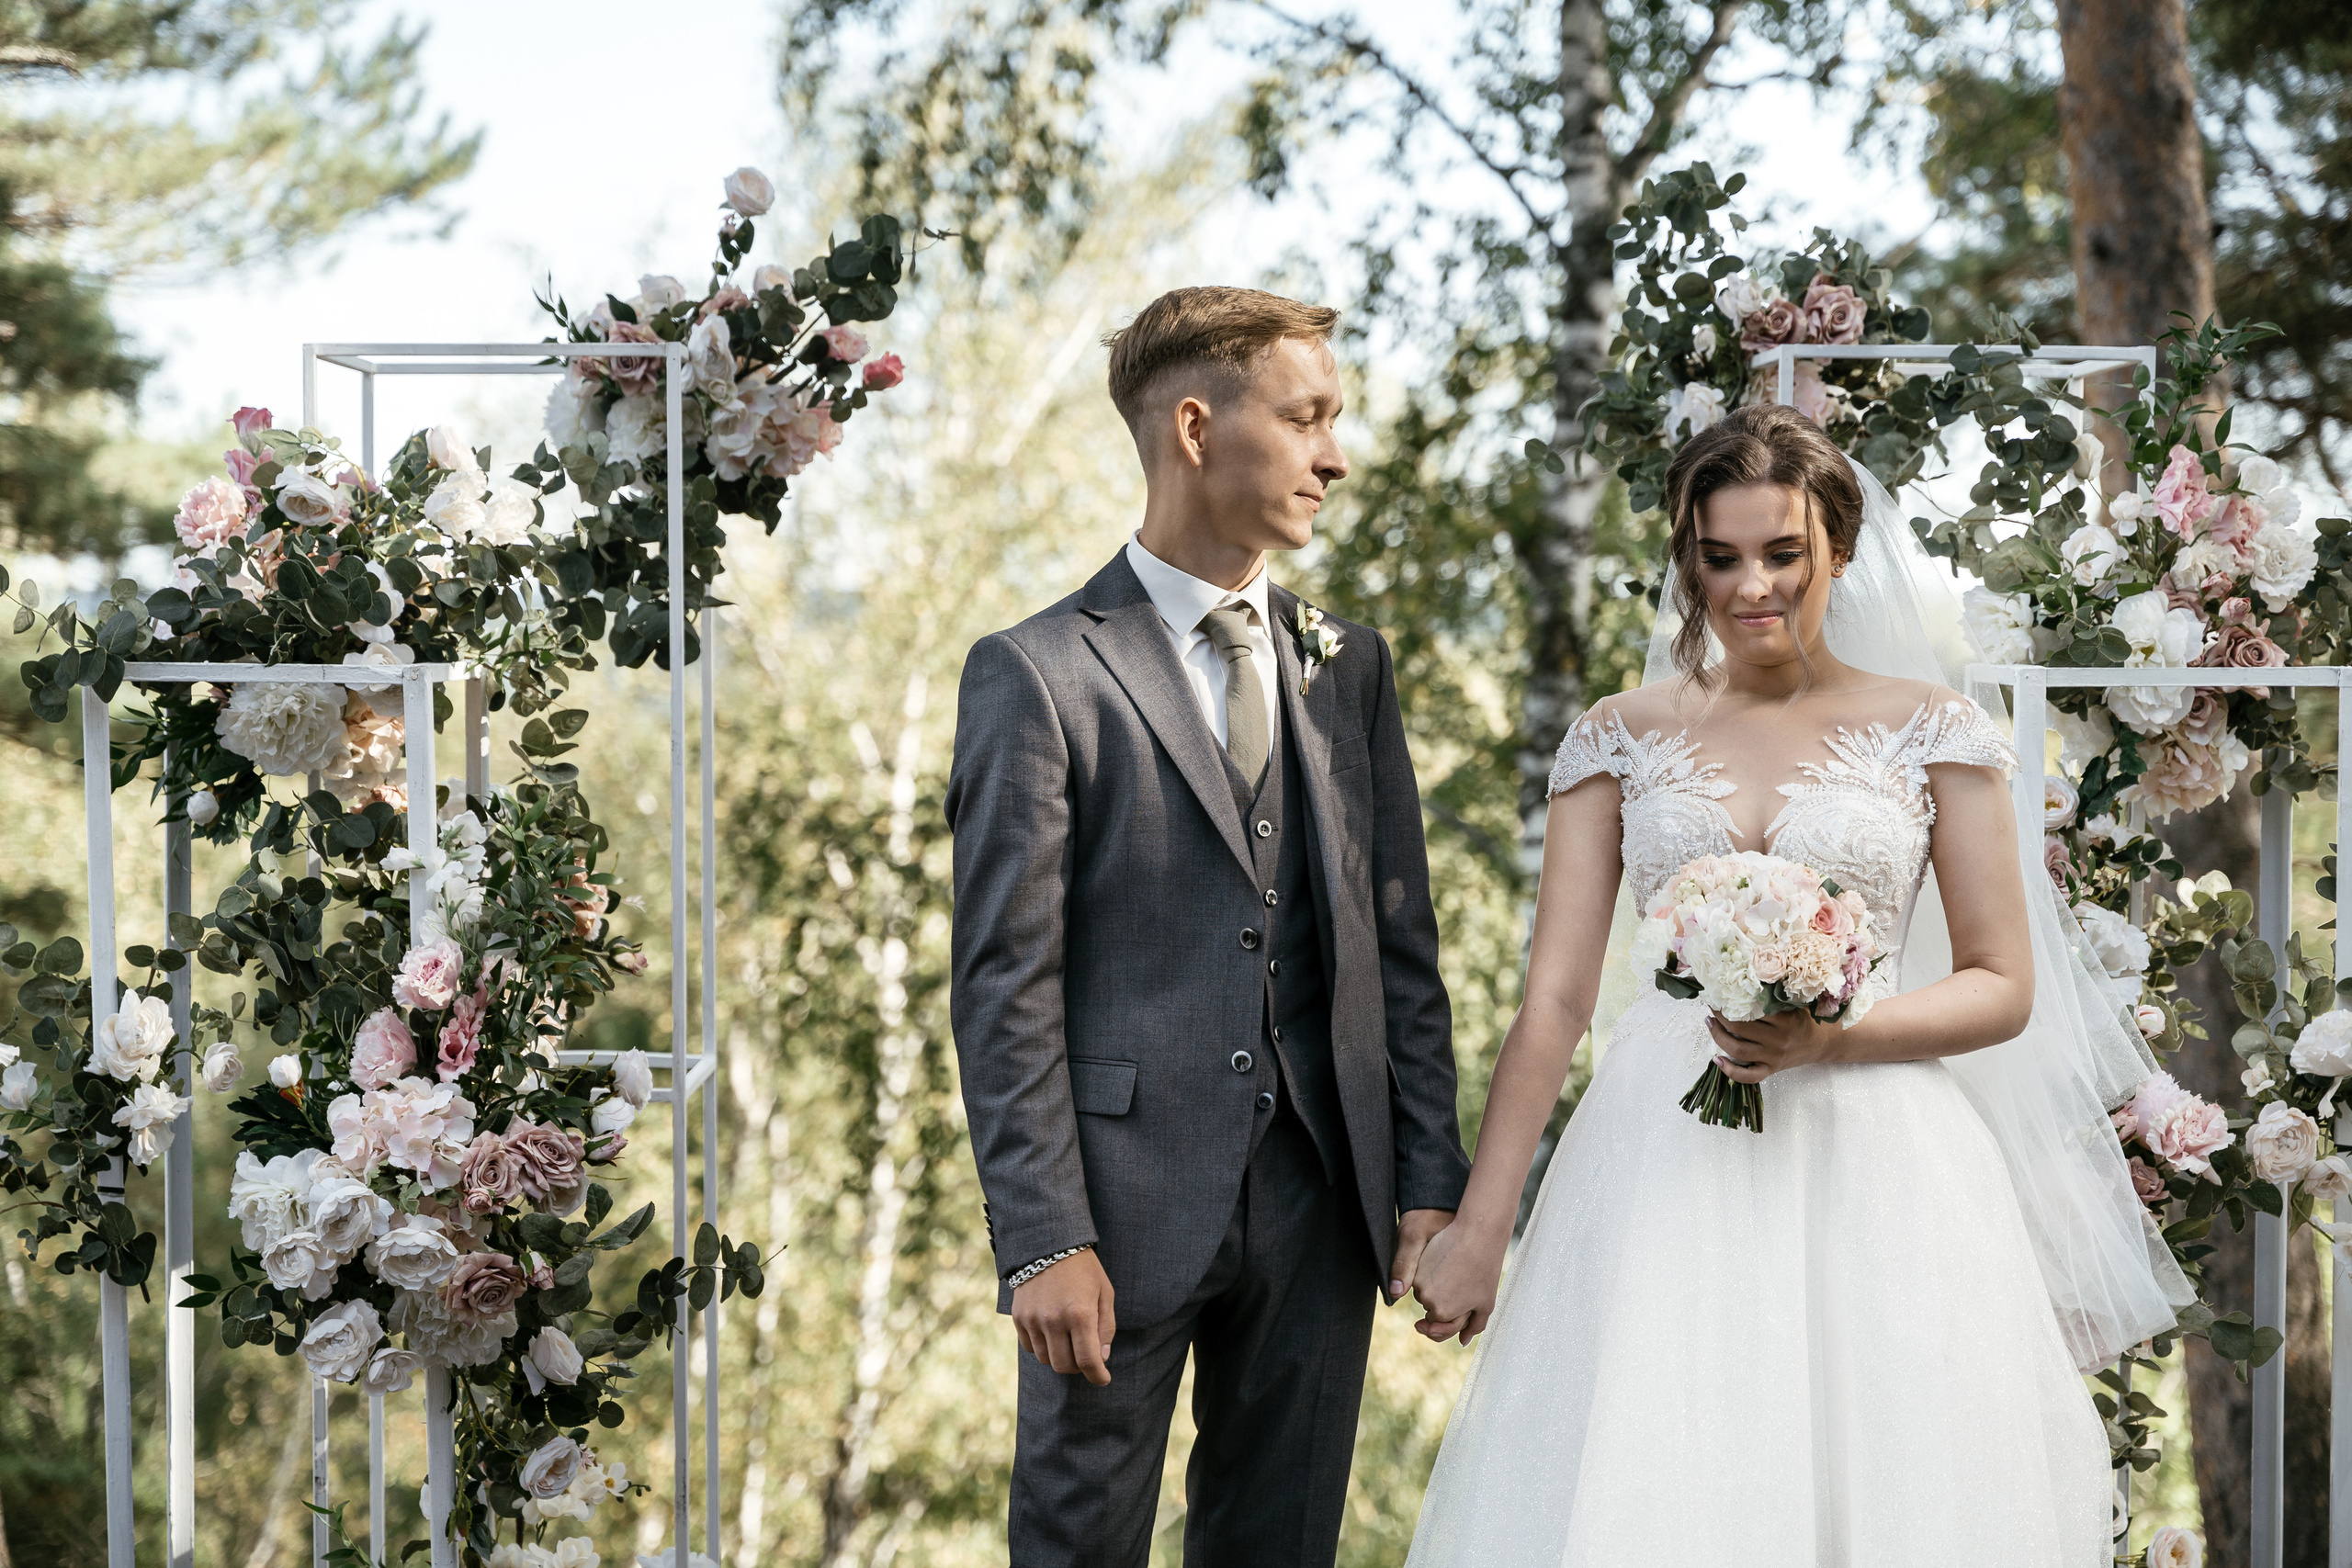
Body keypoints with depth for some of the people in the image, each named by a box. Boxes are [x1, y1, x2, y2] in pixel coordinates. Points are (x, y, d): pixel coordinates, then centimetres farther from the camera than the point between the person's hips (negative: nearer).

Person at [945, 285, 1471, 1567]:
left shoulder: (1348, 667, 12)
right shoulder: (1037, 675, -5)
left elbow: (1399, 943, 12)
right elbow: (1005, 984, -9)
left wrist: (1429, 1179, 5)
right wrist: (1044, 1240, -14)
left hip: (1321, 1207, 5)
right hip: (1128, 1203, -5)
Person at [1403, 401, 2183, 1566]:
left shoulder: (1931, 732, 4)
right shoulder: (1621, 740, 7)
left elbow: (2006, 988, 3)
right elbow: (1554, 999, 4)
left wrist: (1833, 1039, -14)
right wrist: (1479, 1227, -2)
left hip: (1875, 1168, -1)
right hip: (1667, 1175, 1)